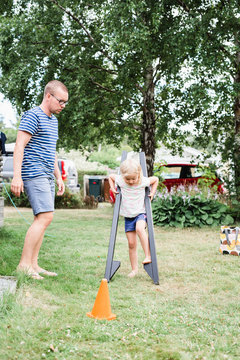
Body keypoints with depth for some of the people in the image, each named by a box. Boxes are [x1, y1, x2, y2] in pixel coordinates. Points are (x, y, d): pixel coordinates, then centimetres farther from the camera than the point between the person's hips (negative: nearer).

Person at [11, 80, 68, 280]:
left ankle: (33, 264, 10)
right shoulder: (33, 116, -7)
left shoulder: (53, 120, 21)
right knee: (45, 217, -17)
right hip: (34, 174, -9)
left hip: (47, 177, 9)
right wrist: (17, 176, -22)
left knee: (42, 219, 6)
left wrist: (59, 177, 25)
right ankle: (24, 264, -13)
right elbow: (19, 146, -14)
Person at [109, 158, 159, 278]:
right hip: (128, 216, 3)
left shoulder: (143, 181, -11)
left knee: (140, 228, -36)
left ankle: (148, 256, -33)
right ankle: (134, 269, 13)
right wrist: (113, 189, 4)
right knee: (131, 243, 3)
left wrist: (152, 193, 0)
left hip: (140, 213, -3)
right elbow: (110, 176, 15)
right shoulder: (120, 181, -6)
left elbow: (156, 179, 8)